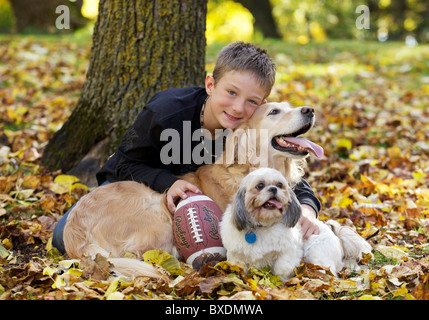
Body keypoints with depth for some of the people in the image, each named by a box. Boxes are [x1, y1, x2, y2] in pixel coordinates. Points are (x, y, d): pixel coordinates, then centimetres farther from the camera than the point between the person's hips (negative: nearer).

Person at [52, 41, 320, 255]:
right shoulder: (165, 112, -34)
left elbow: (297, 186, -22)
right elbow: (127, 163, -22)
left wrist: (306, 212, -45)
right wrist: (167, 183, -41)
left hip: (197, 192, 3)